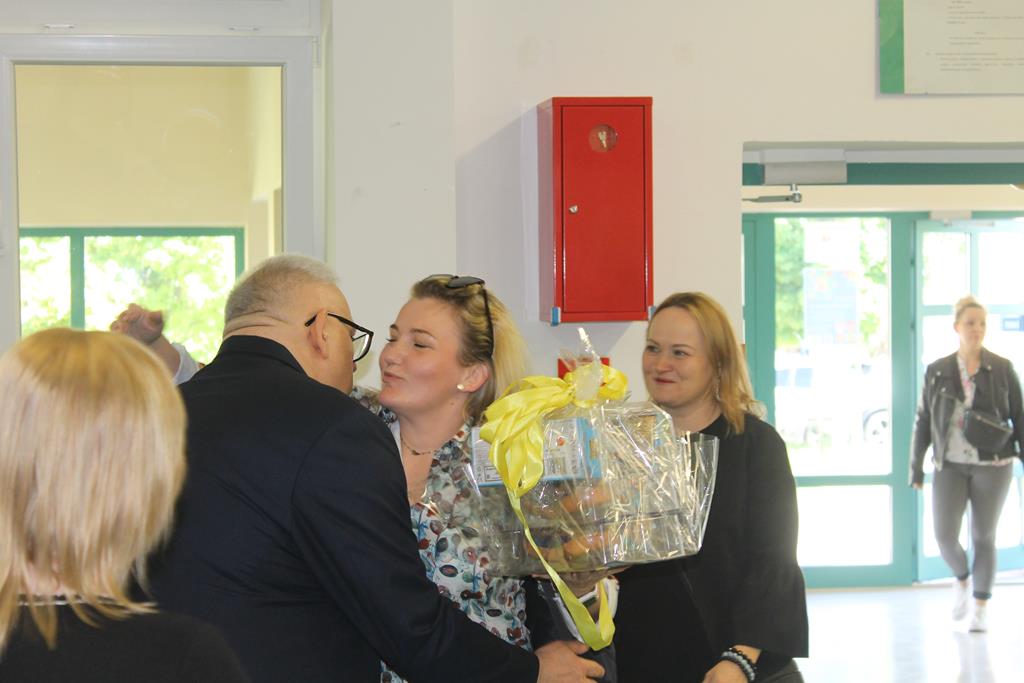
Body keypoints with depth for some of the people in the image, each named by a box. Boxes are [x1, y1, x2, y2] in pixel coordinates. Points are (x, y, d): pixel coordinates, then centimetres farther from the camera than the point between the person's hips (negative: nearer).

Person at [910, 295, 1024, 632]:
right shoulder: (937, 372, 3)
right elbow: (923, 420, 8)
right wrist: (916, 465, 7)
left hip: (992, 466, -1)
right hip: (950, 466, 1)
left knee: (983, 537, 4)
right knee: (945, 536, -9)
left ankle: (981, 609, 17)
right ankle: (961, 579, 24)